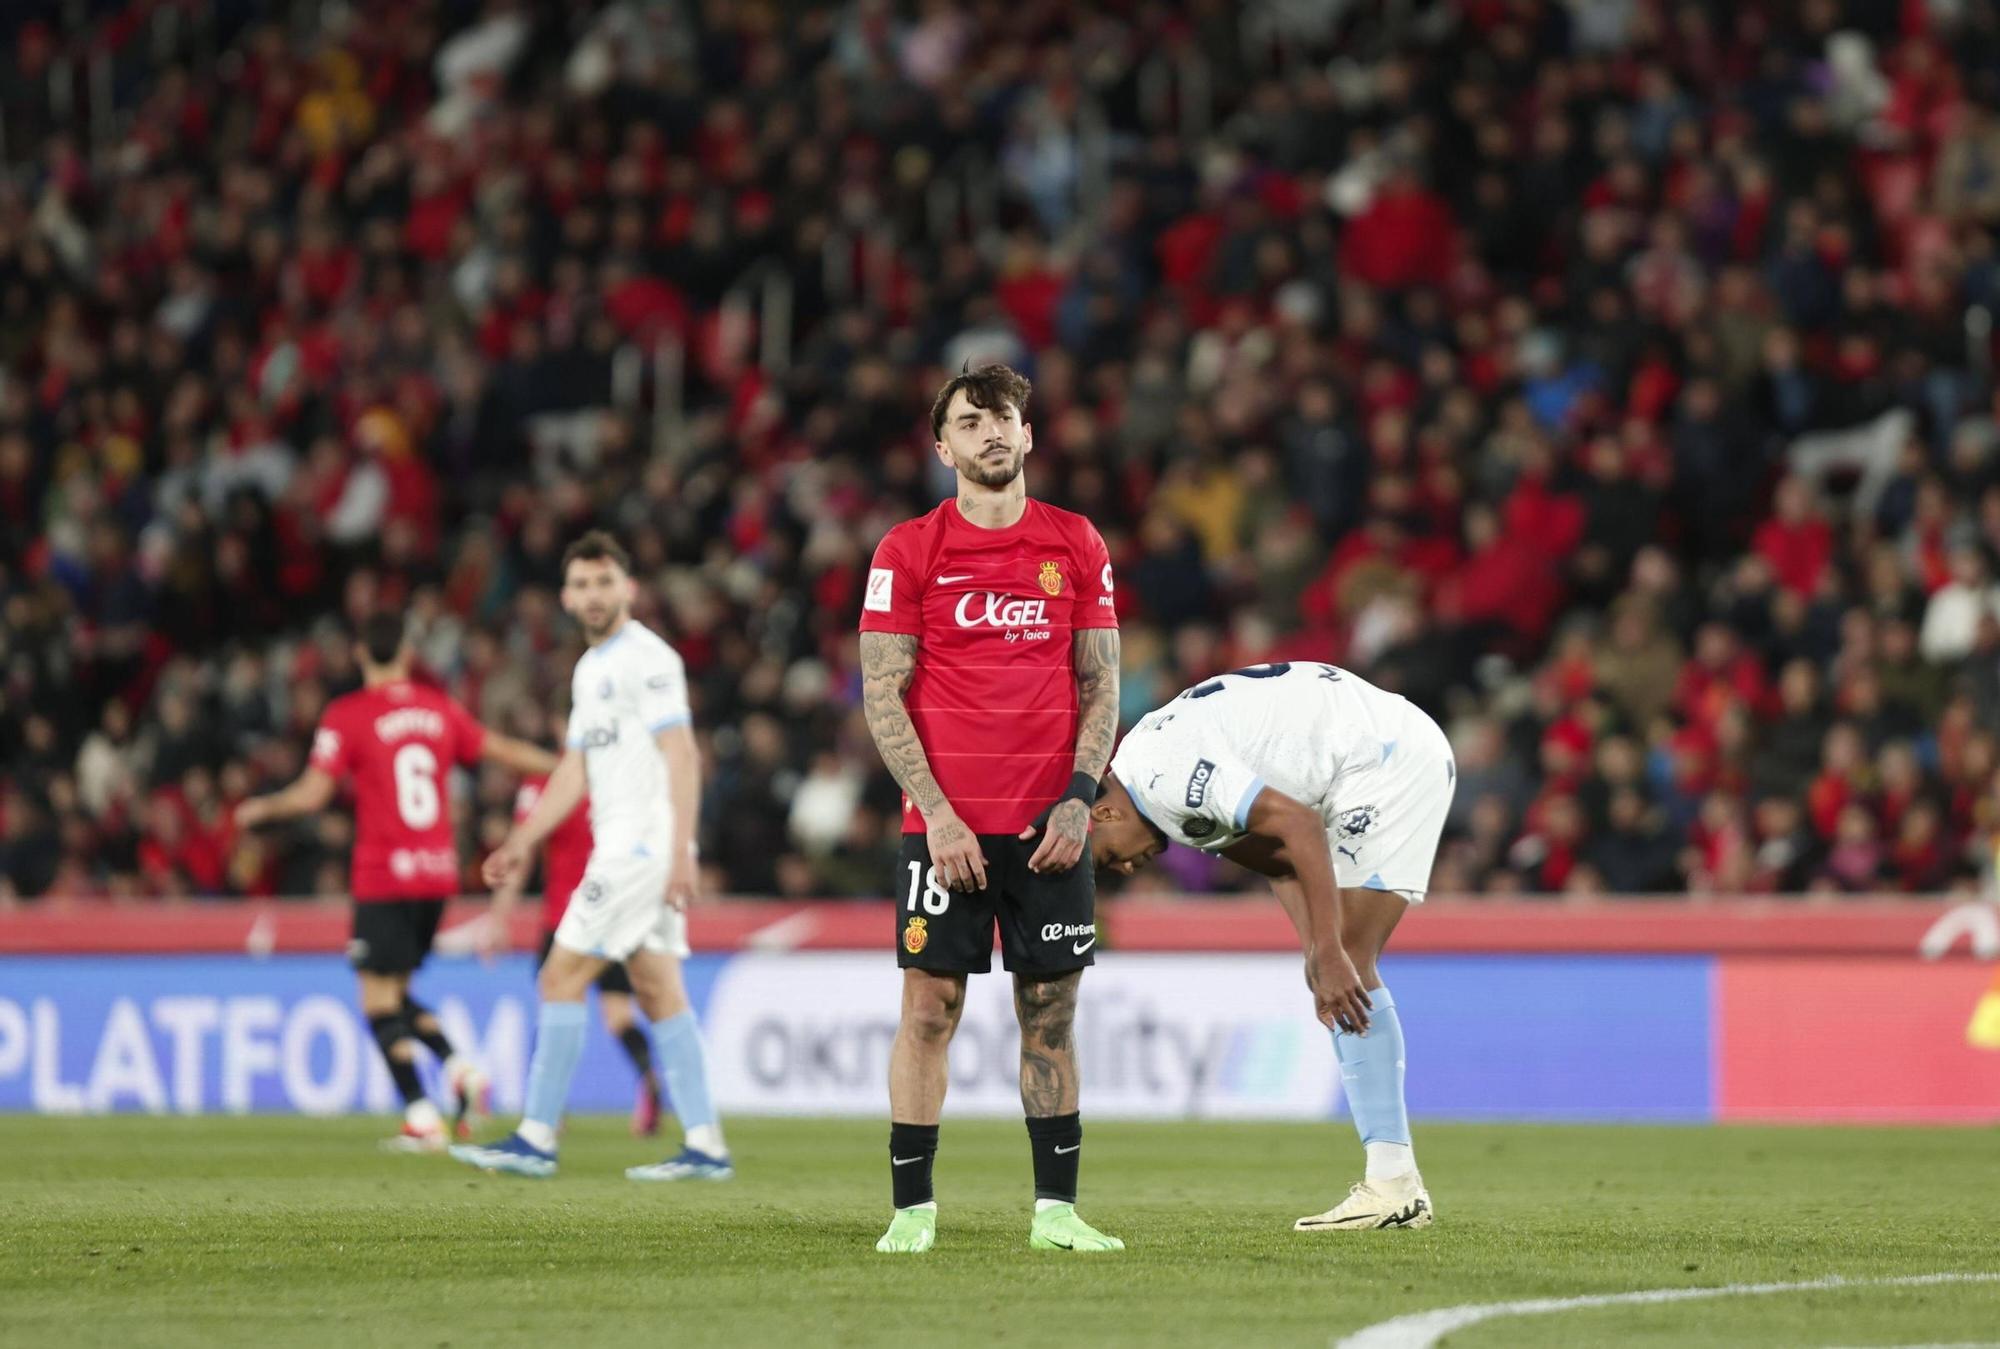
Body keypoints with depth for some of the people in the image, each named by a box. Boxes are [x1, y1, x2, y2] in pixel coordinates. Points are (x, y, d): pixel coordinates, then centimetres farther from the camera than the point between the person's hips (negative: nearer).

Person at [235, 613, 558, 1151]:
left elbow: (312, 795, -9)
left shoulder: (347, 716, -6)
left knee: (379, 999, -1)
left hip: (383, 878, -6)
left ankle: (421, 1117, -10)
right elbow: (500, 751, 19)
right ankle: (460, 1067, -3)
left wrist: (260, 808, 9)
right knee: (394, 994, 18)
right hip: (439, 870, 6)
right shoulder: (439, 708, 8)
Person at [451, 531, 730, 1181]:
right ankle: (704, 1146, 4)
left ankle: (536, 1139, -8)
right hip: (620, 848, 9)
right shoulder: (591, 669, 18)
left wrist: (681, 852, -24)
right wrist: (522, 843, 20)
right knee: (658, 992, 6)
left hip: (645, 846, -9)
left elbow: (681, 756, -17)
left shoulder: (647, 658, -10)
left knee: (562, 978, -9)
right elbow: (575, 769, 24)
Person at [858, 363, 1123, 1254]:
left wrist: (1079, 796, -3)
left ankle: (1056, 1208, 9)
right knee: (929, 1007, -3)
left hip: (1050, 826, 2)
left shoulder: (1076, 546, 8)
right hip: (945, 826, -2)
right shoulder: (908, 551, 1)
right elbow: (881, 695, -1)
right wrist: (936, 813, -10)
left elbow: (1101, 683, 10)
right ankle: (912, 1209, 1)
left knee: (1051, 1013, 4)